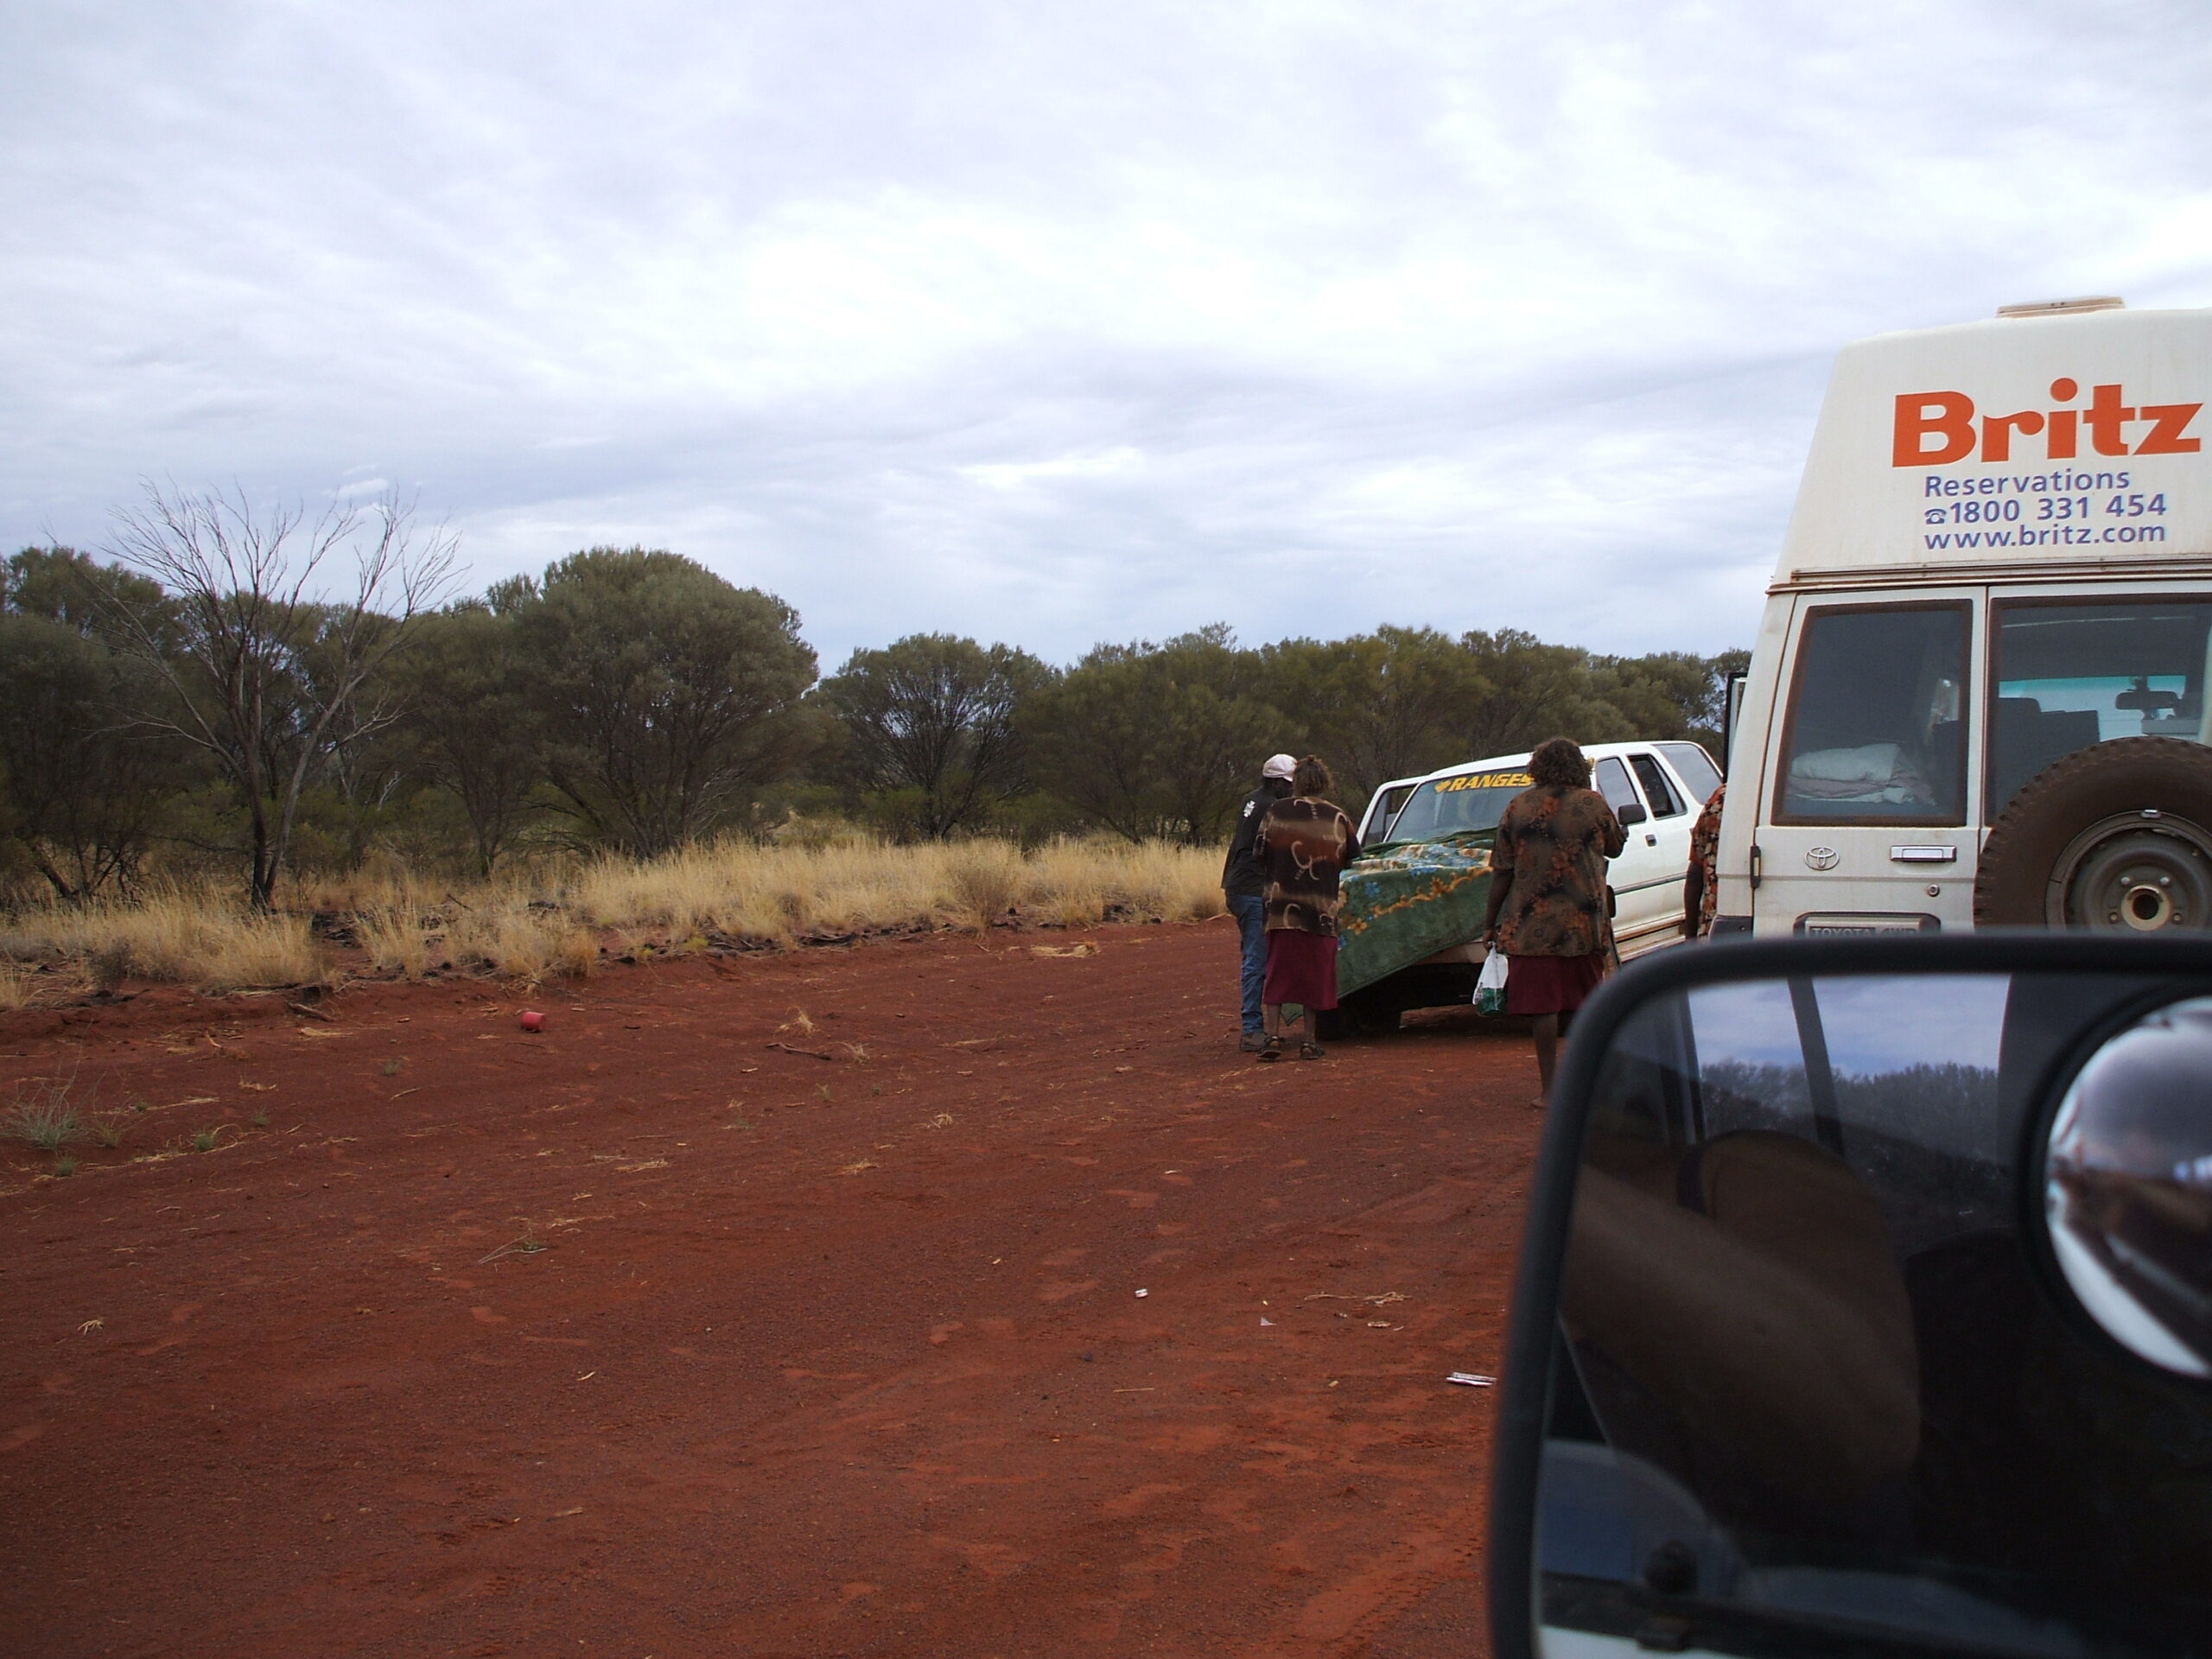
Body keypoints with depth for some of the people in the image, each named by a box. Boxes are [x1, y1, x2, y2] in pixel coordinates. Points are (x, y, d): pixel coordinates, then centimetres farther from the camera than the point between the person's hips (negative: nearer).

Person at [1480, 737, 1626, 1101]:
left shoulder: (1517, 808, -1)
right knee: (1587, 1003, 13)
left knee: (1544, 1004, 1)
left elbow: (1502, 873, 0)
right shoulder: (1593, 804, -1)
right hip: (1586, 922, 1)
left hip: (1532, 925, -1)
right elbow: (1615, 848, 15)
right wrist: (1620, 831, 35)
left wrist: (1490, 922, 8)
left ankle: (1550, 1087, 0)